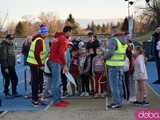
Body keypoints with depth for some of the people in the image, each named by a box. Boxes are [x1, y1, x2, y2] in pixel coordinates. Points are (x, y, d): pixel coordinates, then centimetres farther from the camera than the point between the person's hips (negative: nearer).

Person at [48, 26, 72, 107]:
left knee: (58, 82, 15)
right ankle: (56, 101, -1)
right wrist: (65, 65, -18)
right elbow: (61, 53, -21)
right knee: (56, 82, -6)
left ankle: (58, 99, 22)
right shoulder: (63, 39, -13)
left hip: (53, 60, 10)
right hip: (56, 62, -10)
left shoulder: (58, 37, 16)